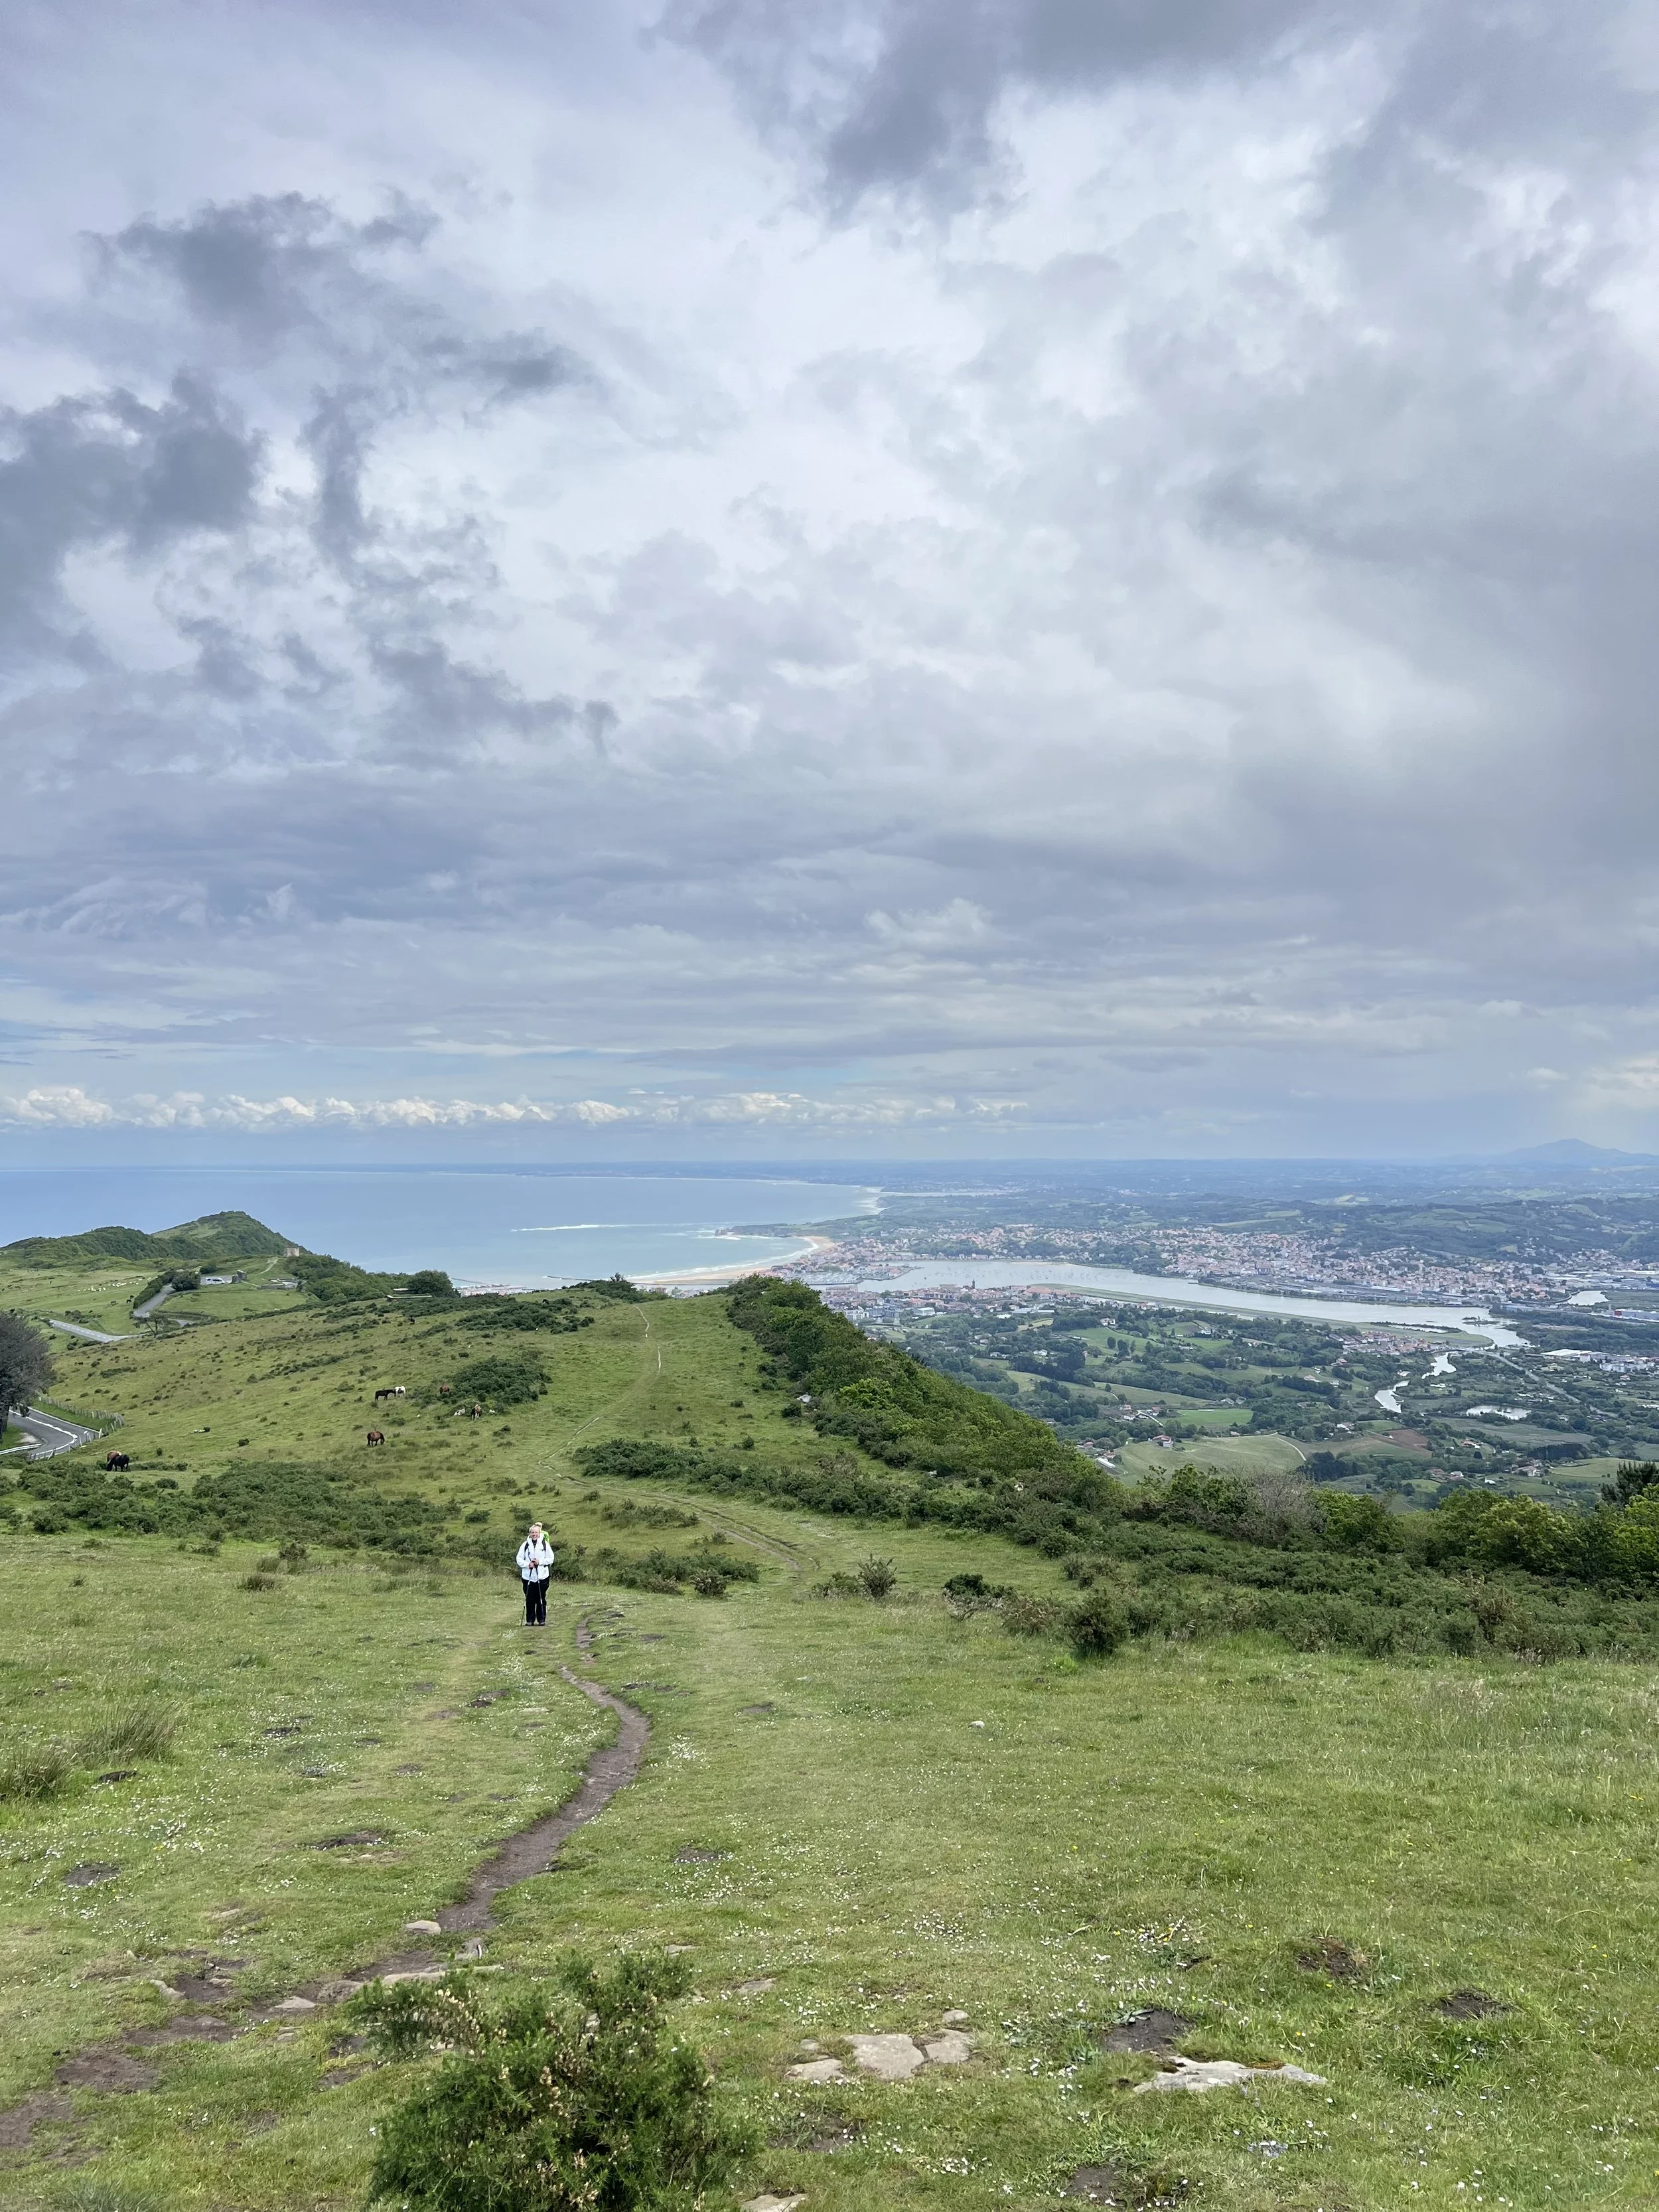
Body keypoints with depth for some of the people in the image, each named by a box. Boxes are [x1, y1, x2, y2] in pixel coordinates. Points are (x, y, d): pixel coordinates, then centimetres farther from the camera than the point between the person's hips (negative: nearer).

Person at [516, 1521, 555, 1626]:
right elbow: (519, 1559, 4)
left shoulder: (545, 1544, 0)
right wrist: (527, 1564, -13)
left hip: (542, 1576, -1)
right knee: (530, 1600, 3)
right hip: (528, 1576, 1)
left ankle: (542, 1620, 13)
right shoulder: (525, 1545, 2)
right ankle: (530, 1620, 13)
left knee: (541, 1599, 3)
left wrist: (540, 1562, -12)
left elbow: (551, 1558, 1)